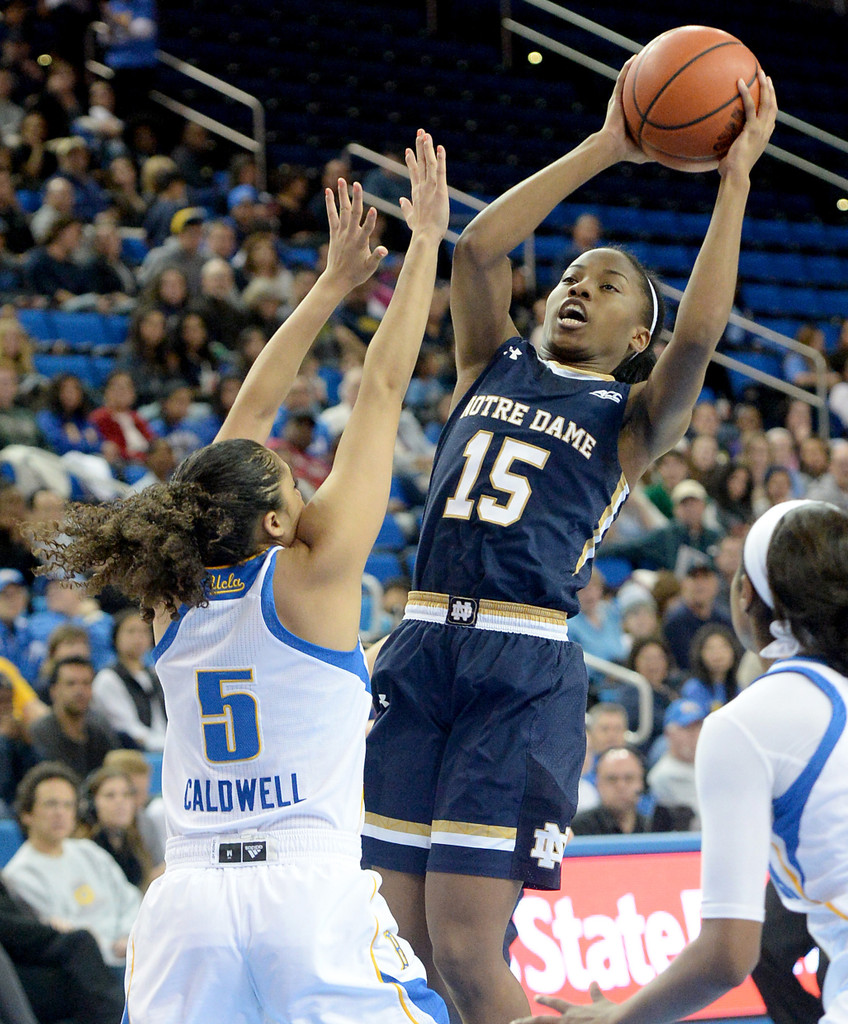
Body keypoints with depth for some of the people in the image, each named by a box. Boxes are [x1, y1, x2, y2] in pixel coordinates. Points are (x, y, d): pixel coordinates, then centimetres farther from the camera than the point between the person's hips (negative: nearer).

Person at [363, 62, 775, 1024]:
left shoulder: (633, 416, 8)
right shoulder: (493, 365, 19)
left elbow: (697, 335, -11)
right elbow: (478, 247, 7)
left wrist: (735, 177, -6)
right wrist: (603, 149, 9)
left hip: (525, 667, -4)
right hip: (421, 648, 4)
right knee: (408, 939, 3)